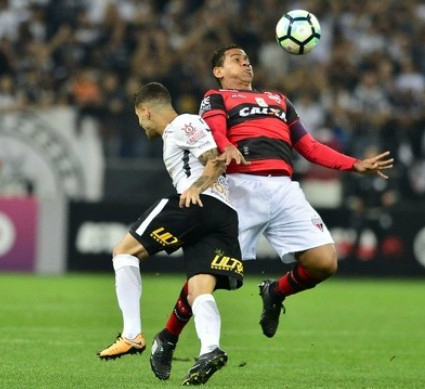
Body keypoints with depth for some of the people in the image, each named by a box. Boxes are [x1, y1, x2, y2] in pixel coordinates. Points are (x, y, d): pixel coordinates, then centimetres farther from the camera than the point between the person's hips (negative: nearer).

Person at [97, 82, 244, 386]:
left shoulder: (182, 124, 6)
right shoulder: (178, 134, 35)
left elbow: (217, 160, -6)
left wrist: (196, 187, -16)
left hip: (201, 203, -9)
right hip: (226, 215, 9)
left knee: (125, 251, 0)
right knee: (199, 292, -4)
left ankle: (132, 334, -11)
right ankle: (210, 349, -33)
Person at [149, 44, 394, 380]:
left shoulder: (279, 100, 34)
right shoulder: (216, 99, 17)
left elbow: (310, 147, 30)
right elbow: (214, 132, -5)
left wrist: (356, 165, 20)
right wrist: (228, 148, -29)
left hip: (284, 190, 5)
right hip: (242, 188, -5)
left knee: (325, 263, -11)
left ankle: (275, 293, 18)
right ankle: (168, 339, 7)